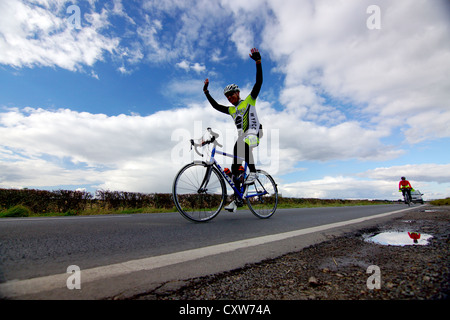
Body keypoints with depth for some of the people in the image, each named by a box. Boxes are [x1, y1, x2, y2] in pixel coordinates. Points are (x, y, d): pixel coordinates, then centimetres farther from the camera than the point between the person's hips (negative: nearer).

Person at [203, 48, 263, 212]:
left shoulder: (249, 100, 6)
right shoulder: (231, 110, 22)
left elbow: (259, 82, -3)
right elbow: (216, 106, 26)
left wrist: (258, 61, -10)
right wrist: (206, 91, 27)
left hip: (253, 133, -6)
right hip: (241, 137, 6)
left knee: (244, 144, -42)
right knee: (235, 167, -3)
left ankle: (253, 172, -25)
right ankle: (238, 199, 5)